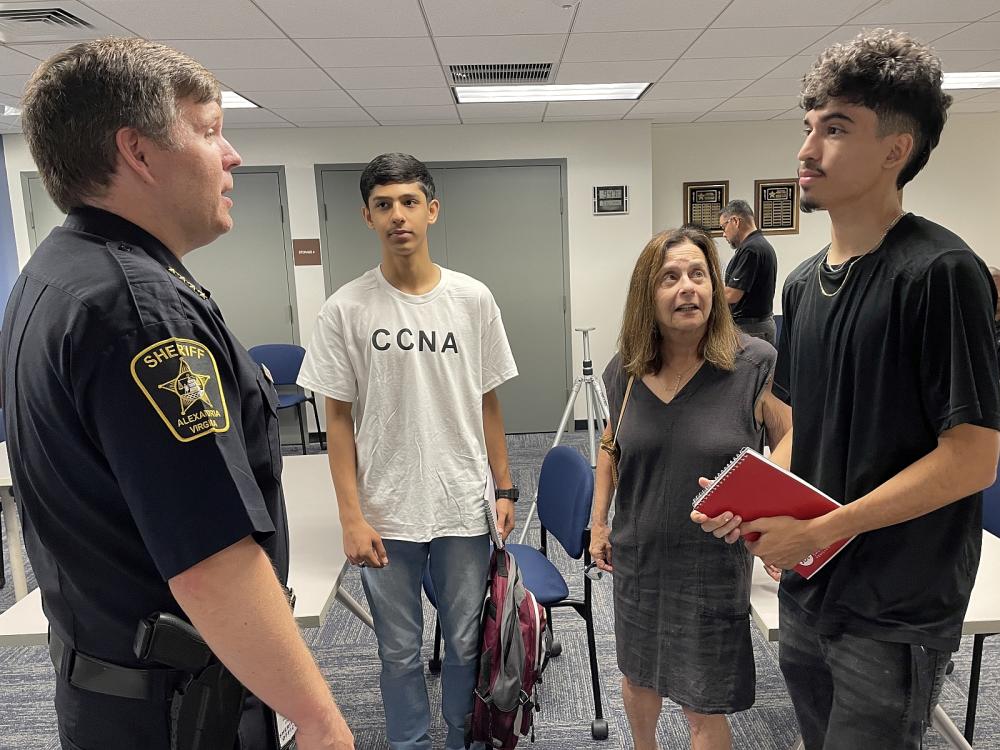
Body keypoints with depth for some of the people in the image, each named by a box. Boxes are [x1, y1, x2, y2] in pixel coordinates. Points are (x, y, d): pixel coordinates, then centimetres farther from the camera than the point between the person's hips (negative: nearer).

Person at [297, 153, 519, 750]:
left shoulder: (474, 299, -2)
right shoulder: (347, 309, -6)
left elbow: (488, 404, 4)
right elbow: (339, 419, -3)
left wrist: (505, 489, 4)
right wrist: (351, 517, -7)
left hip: (464, 507, 1)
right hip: (385, 514, -1)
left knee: (467, 642, 16)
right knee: (400, 650, 15)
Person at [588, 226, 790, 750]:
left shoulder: (755, 365, -16)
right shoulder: (624, 371, -4)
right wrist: (598, 521, 10)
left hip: (713, 566, -4)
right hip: (636, 558, 5)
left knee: (703, 707, 9)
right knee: (637, 676, 25)